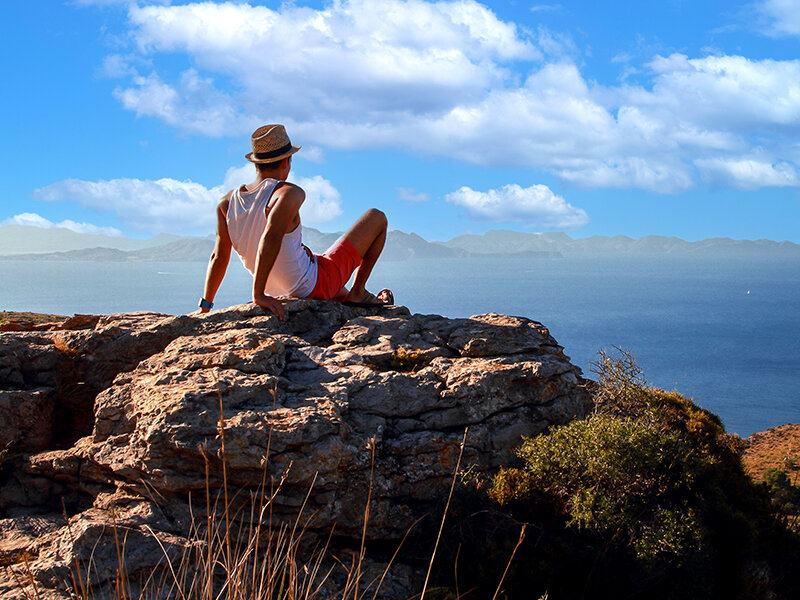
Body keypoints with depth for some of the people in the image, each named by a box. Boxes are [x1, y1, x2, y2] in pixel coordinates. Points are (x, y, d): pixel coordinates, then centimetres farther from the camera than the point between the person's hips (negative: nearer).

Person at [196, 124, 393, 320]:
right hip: (314, 286, -7)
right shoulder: (289, 194, -24)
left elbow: (219, 256, -4)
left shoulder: (227, 202, -5)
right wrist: (258, 294, -40)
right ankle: (358, 293, 15)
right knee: (377, 218, 8)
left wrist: (205, 306, 2)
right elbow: (271, 238, -40)